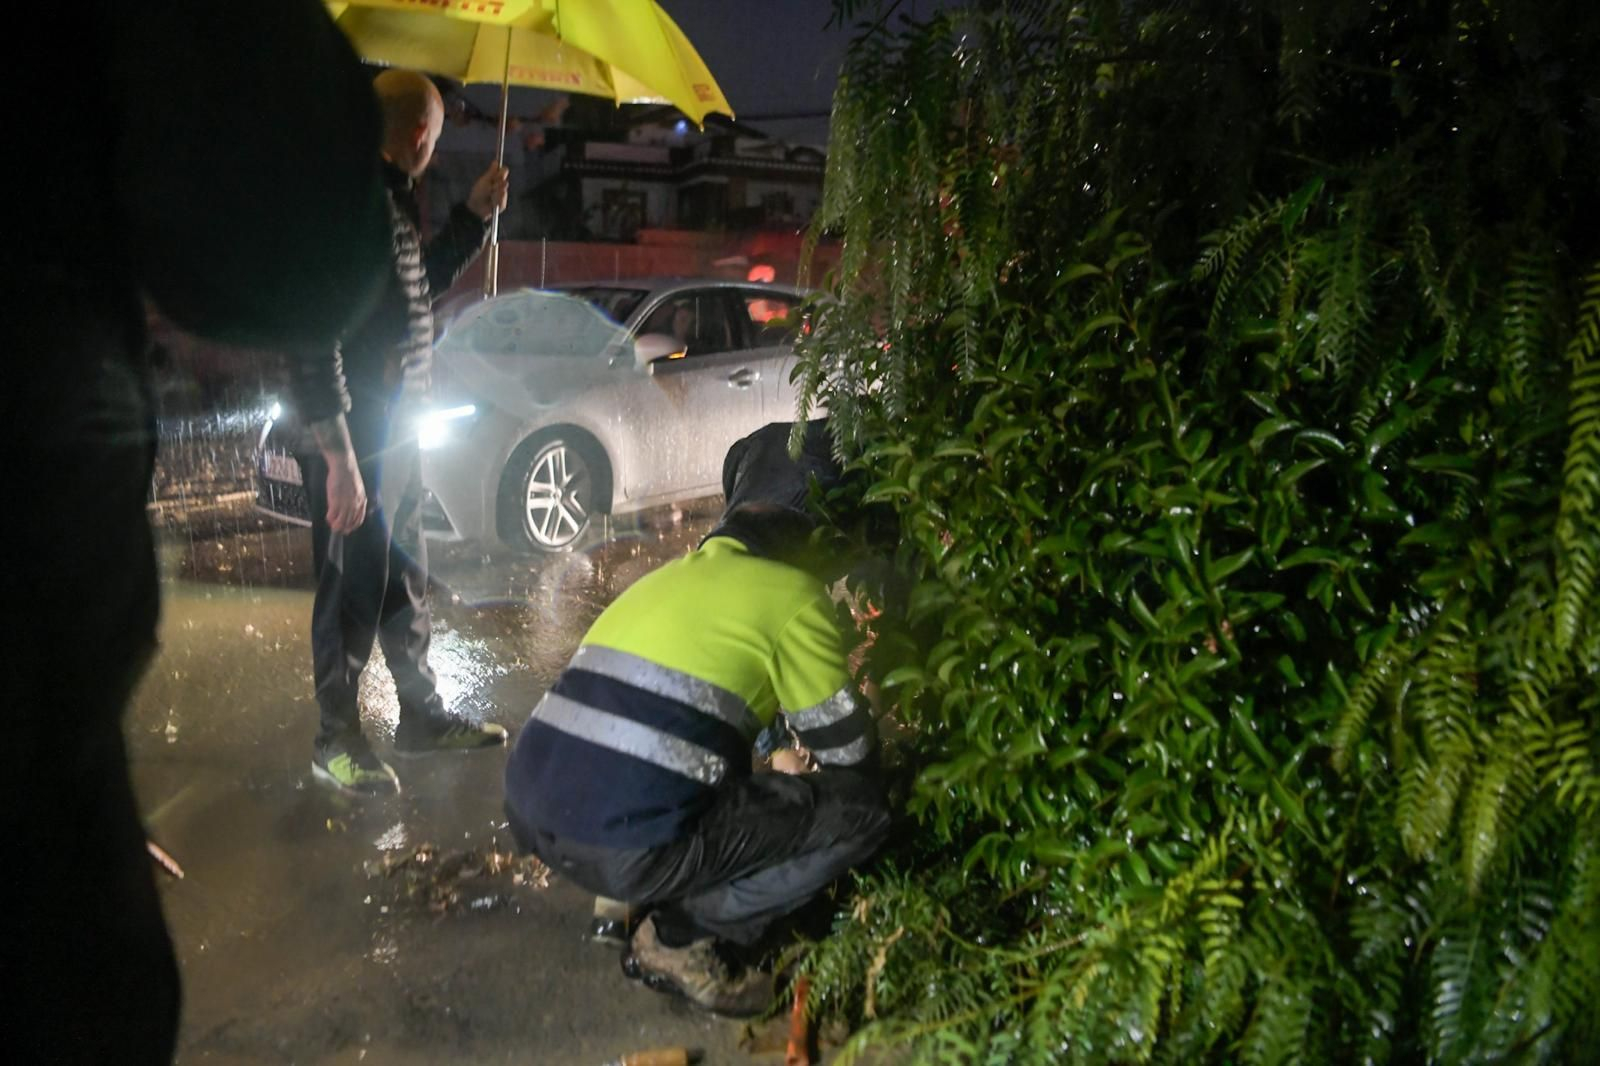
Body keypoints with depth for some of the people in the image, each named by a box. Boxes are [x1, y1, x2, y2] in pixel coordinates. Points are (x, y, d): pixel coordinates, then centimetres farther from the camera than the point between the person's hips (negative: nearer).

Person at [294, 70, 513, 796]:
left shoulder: (392, 197, 10)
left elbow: (425, 284, 26)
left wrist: (475, 214, 17)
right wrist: (339, 458, -25)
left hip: (399, 429, 9)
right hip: (355, 442, -9)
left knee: (405, 582, 19)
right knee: (353, 594, 3)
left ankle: (421, 717, 34)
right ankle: (335, 742, 20)